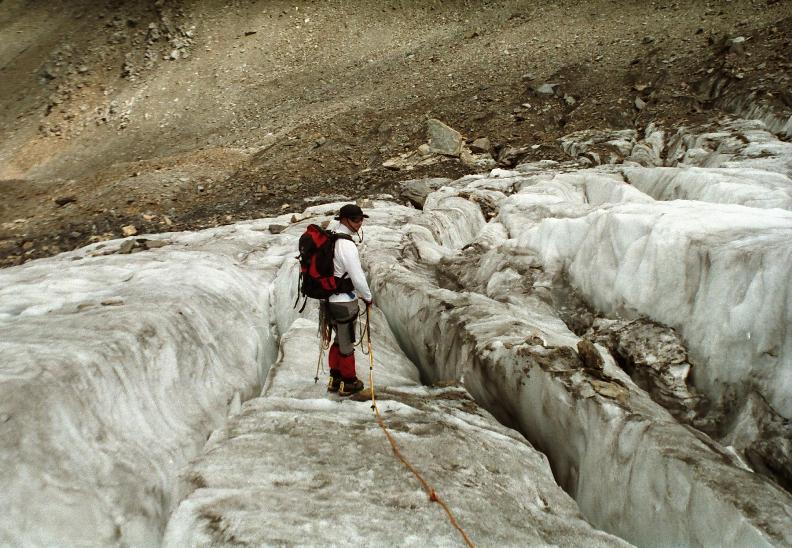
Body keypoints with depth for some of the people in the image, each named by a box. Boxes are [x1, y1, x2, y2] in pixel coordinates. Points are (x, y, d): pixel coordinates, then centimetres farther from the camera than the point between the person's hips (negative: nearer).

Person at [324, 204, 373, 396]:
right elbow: (357, 277, -21)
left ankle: (335, 379, 34)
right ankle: (348, 383, 24)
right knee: (347, 344, 9)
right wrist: (368, 297, -4)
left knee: (339, 340, 23)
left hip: (330, 299, 8)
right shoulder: (347, 245, -23)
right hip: (345, 302, -8)